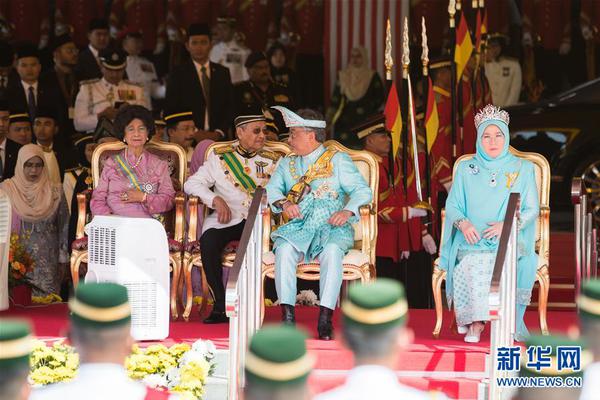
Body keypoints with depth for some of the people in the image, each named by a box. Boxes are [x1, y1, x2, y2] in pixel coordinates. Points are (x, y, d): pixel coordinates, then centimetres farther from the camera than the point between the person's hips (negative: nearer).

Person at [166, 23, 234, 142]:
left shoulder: (223, 73, 14)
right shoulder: (178, 74, 5)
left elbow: (229, 107, 12)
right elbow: (171, 109, 1)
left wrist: (218, 133, -3)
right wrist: (194, 133, -9)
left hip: (218, 138, 2)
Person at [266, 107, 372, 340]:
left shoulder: (337, 160, 10)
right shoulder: (287, 163, 23)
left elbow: (362, 191, 2)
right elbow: (271, 189, 11)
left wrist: (348, 211, -18)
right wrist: (283, 203, -12)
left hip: (331, 227, -3)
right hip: (299, 227, 3)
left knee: (332, 250, -36)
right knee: (284, 248, -31)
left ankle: (325, 318, -39)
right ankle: (287, 316, -33)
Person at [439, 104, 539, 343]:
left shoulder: (523, 169, 13)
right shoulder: (466, 169, 17)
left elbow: (532, 209, 6)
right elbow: (452, 205, 12)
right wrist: (463, 223, -12)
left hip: (510, 242, -1)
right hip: (473, 242, 1)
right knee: (473, 265, -34)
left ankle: (475, 323, -29)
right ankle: (475, 322, -28)